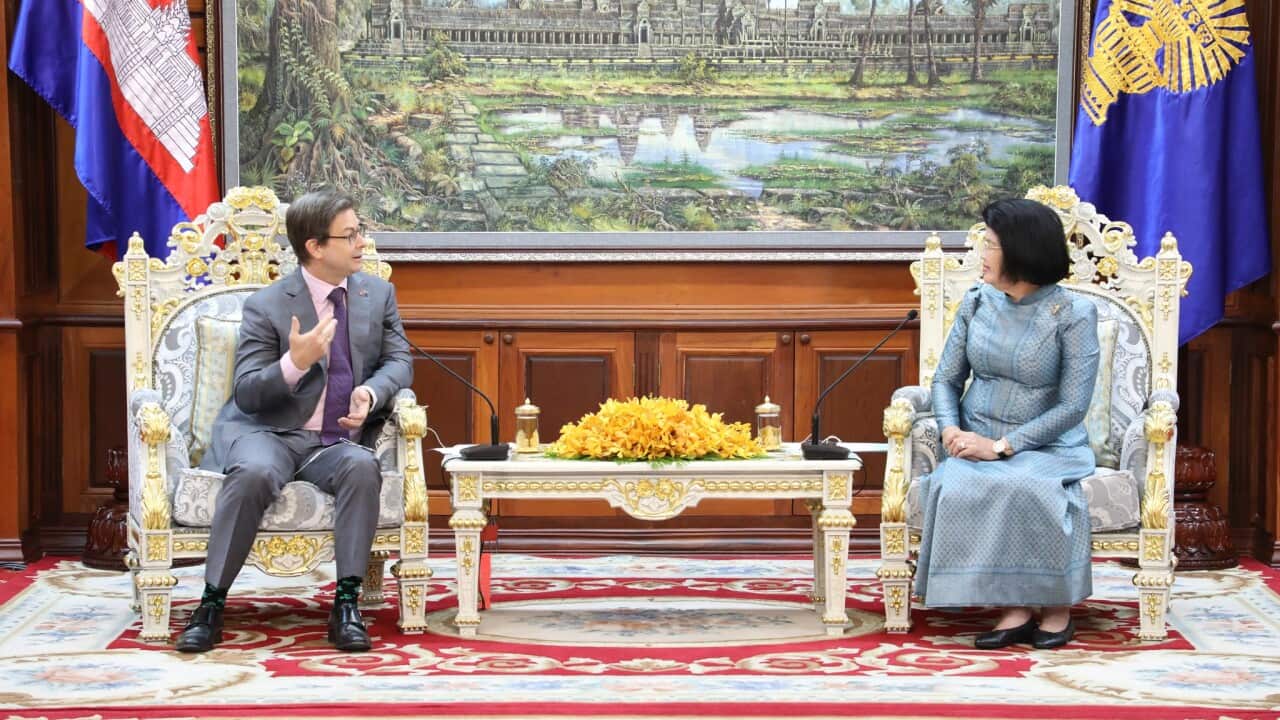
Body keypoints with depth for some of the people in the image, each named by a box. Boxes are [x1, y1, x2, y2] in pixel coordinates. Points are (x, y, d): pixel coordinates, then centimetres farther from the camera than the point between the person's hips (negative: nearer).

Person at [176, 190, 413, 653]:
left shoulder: (379, 294, 11)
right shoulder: (266, 307, -2)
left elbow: (398, 363, 9)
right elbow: (246, 394, -5)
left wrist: (370, 392, -15)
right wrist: (294, 363, -24)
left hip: (339, 442, 3)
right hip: (270, 434, -3)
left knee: (362, 468, -33)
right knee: (253, 474, -36)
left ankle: (347, 605, -29)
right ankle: (211, 604, -27)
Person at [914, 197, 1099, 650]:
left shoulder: (1072, 314, -7)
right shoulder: (977, 302, 7)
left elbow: (1073, 406, -12)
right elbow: (946, 379, 11)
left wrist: (1001, 446, -19)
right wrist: (951, 430, -11)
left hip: (1045, 445, -3)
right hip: (976, 442, 4)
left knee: (1030, 489, -37)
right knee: (959, 488, -31)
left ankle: (1056, 605, -17)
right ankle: (1013, 609, -26)